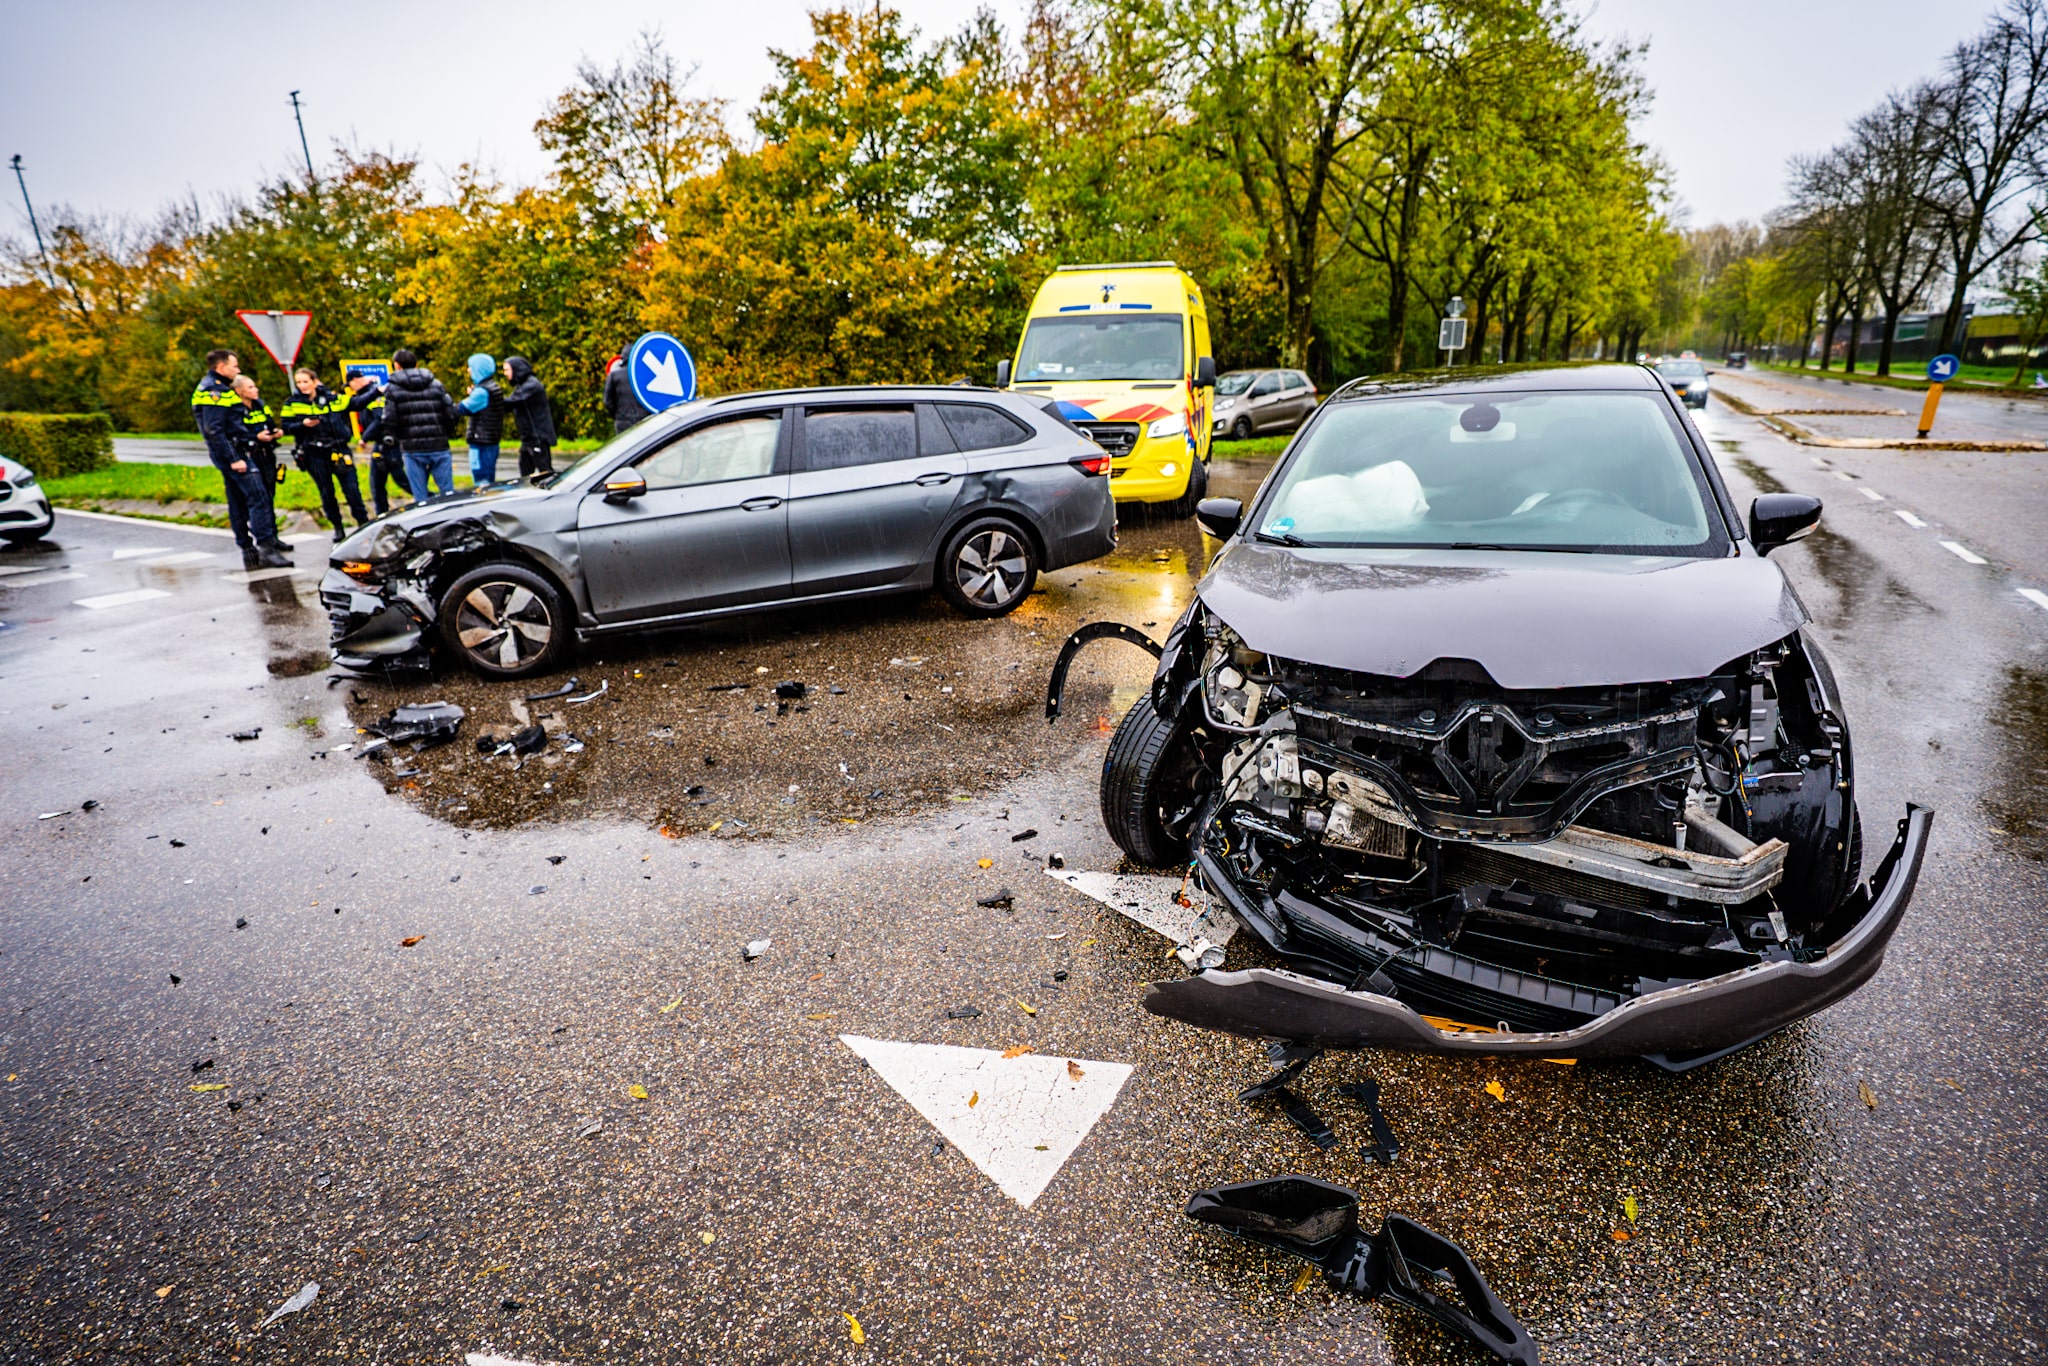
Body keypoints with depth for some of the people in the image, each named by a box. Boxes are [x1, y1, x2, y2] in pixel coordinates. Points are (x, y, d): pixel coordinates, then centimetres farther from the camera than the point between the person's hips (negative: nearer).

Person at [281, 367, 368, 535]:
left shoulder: (332, 398, 4)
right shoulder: (292, 405, 4)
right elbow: (286, 427, 1)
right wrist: (303, 424, -16)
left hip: (338, 450, -1)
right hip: (314, 455, 1)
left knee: (351, 488, -3)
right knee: (326, 491, 7)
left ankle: (363, 522, 7)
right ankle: (337, 527, 17)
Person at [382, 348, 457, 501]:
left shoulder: (392, 388, 2)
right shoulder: (436, 384, 7)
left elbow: (390, 421, -2)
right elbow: (451, 412, 1)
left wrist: (390, 438, 16)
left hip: (412, 450, -1)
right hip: (439, 447, 1)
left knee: (420, 498, 3)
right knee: (449, 494, 4)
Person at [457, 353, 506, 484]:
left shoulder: (482, 391, -16)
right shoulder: (494, 387, 14)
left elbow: (463, 408, -16)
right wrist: (471, 394, 10)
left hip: (481, 441, -10)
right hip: (493, 440, 10)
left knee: (481, 479, -7)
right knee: (490, 479, 16)